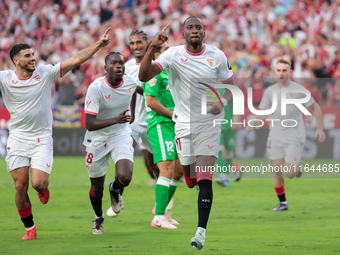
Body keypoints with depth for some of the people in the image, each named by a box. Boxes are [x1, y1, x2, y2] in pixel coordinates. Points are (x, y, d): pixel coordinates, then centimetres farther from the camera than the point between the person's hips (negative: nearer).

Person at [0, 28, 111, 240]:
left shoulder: (45, 73, -3)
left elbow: (76, 60, -5)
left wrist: (99, 45, -11)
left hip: (42, 139, -1)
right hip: (17, 140, 1)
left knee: (38, 183, -14)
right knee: (21, 187, -2)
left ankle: (43, 188, 25)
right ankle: (29, 228, 15)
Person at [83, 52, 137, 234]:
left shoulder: (131, 83, -10)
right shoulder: (96, 88, -25)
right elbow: (89, 124, -31)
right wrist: (115, 120, -43)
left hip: (121, 135, 2)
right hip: (97, 139, -2)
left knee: (125, 177, -23)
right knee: (97, 186, 10)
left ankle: (115, 190, 15)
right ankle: (98, 217, 42)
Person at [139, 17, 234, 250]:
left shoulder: (217, 56, -3)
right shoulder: (173, 55, -6)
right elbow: (144, 76, -16)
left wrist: (222, 103, -13)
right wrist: (152, 47, -28)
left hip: (210, 123, -1)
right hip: (184, 123, 1)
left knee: (204, 180, -12)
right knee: (190, 181, 7)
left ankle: (201, 231, -14)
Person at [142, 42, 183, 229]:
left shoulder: (167, 73, 20)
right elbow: (150, 101, -19)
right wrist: (174, 115, -13)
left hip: (172, 128, 10)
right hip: (160, 125, -10)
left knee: (179, 171, 11)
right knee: (167, 170, -15)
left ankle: (160, 208, 24)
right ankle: (159, 218, -16)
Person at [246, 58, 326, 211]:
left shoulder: (298, 90, -5)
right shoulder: (270, 91, 4)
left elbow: (315, 107, 3)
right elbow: (262, 112, 10)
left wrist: (320, 129, -2)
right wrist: (252, 125, -9)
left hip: (294, 137, -3)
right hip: (276, 136, 3)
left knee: (290, 174, -9)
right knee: (277, 172, -2)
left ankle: (297, 168, 27)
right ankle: (282, 203, 12)